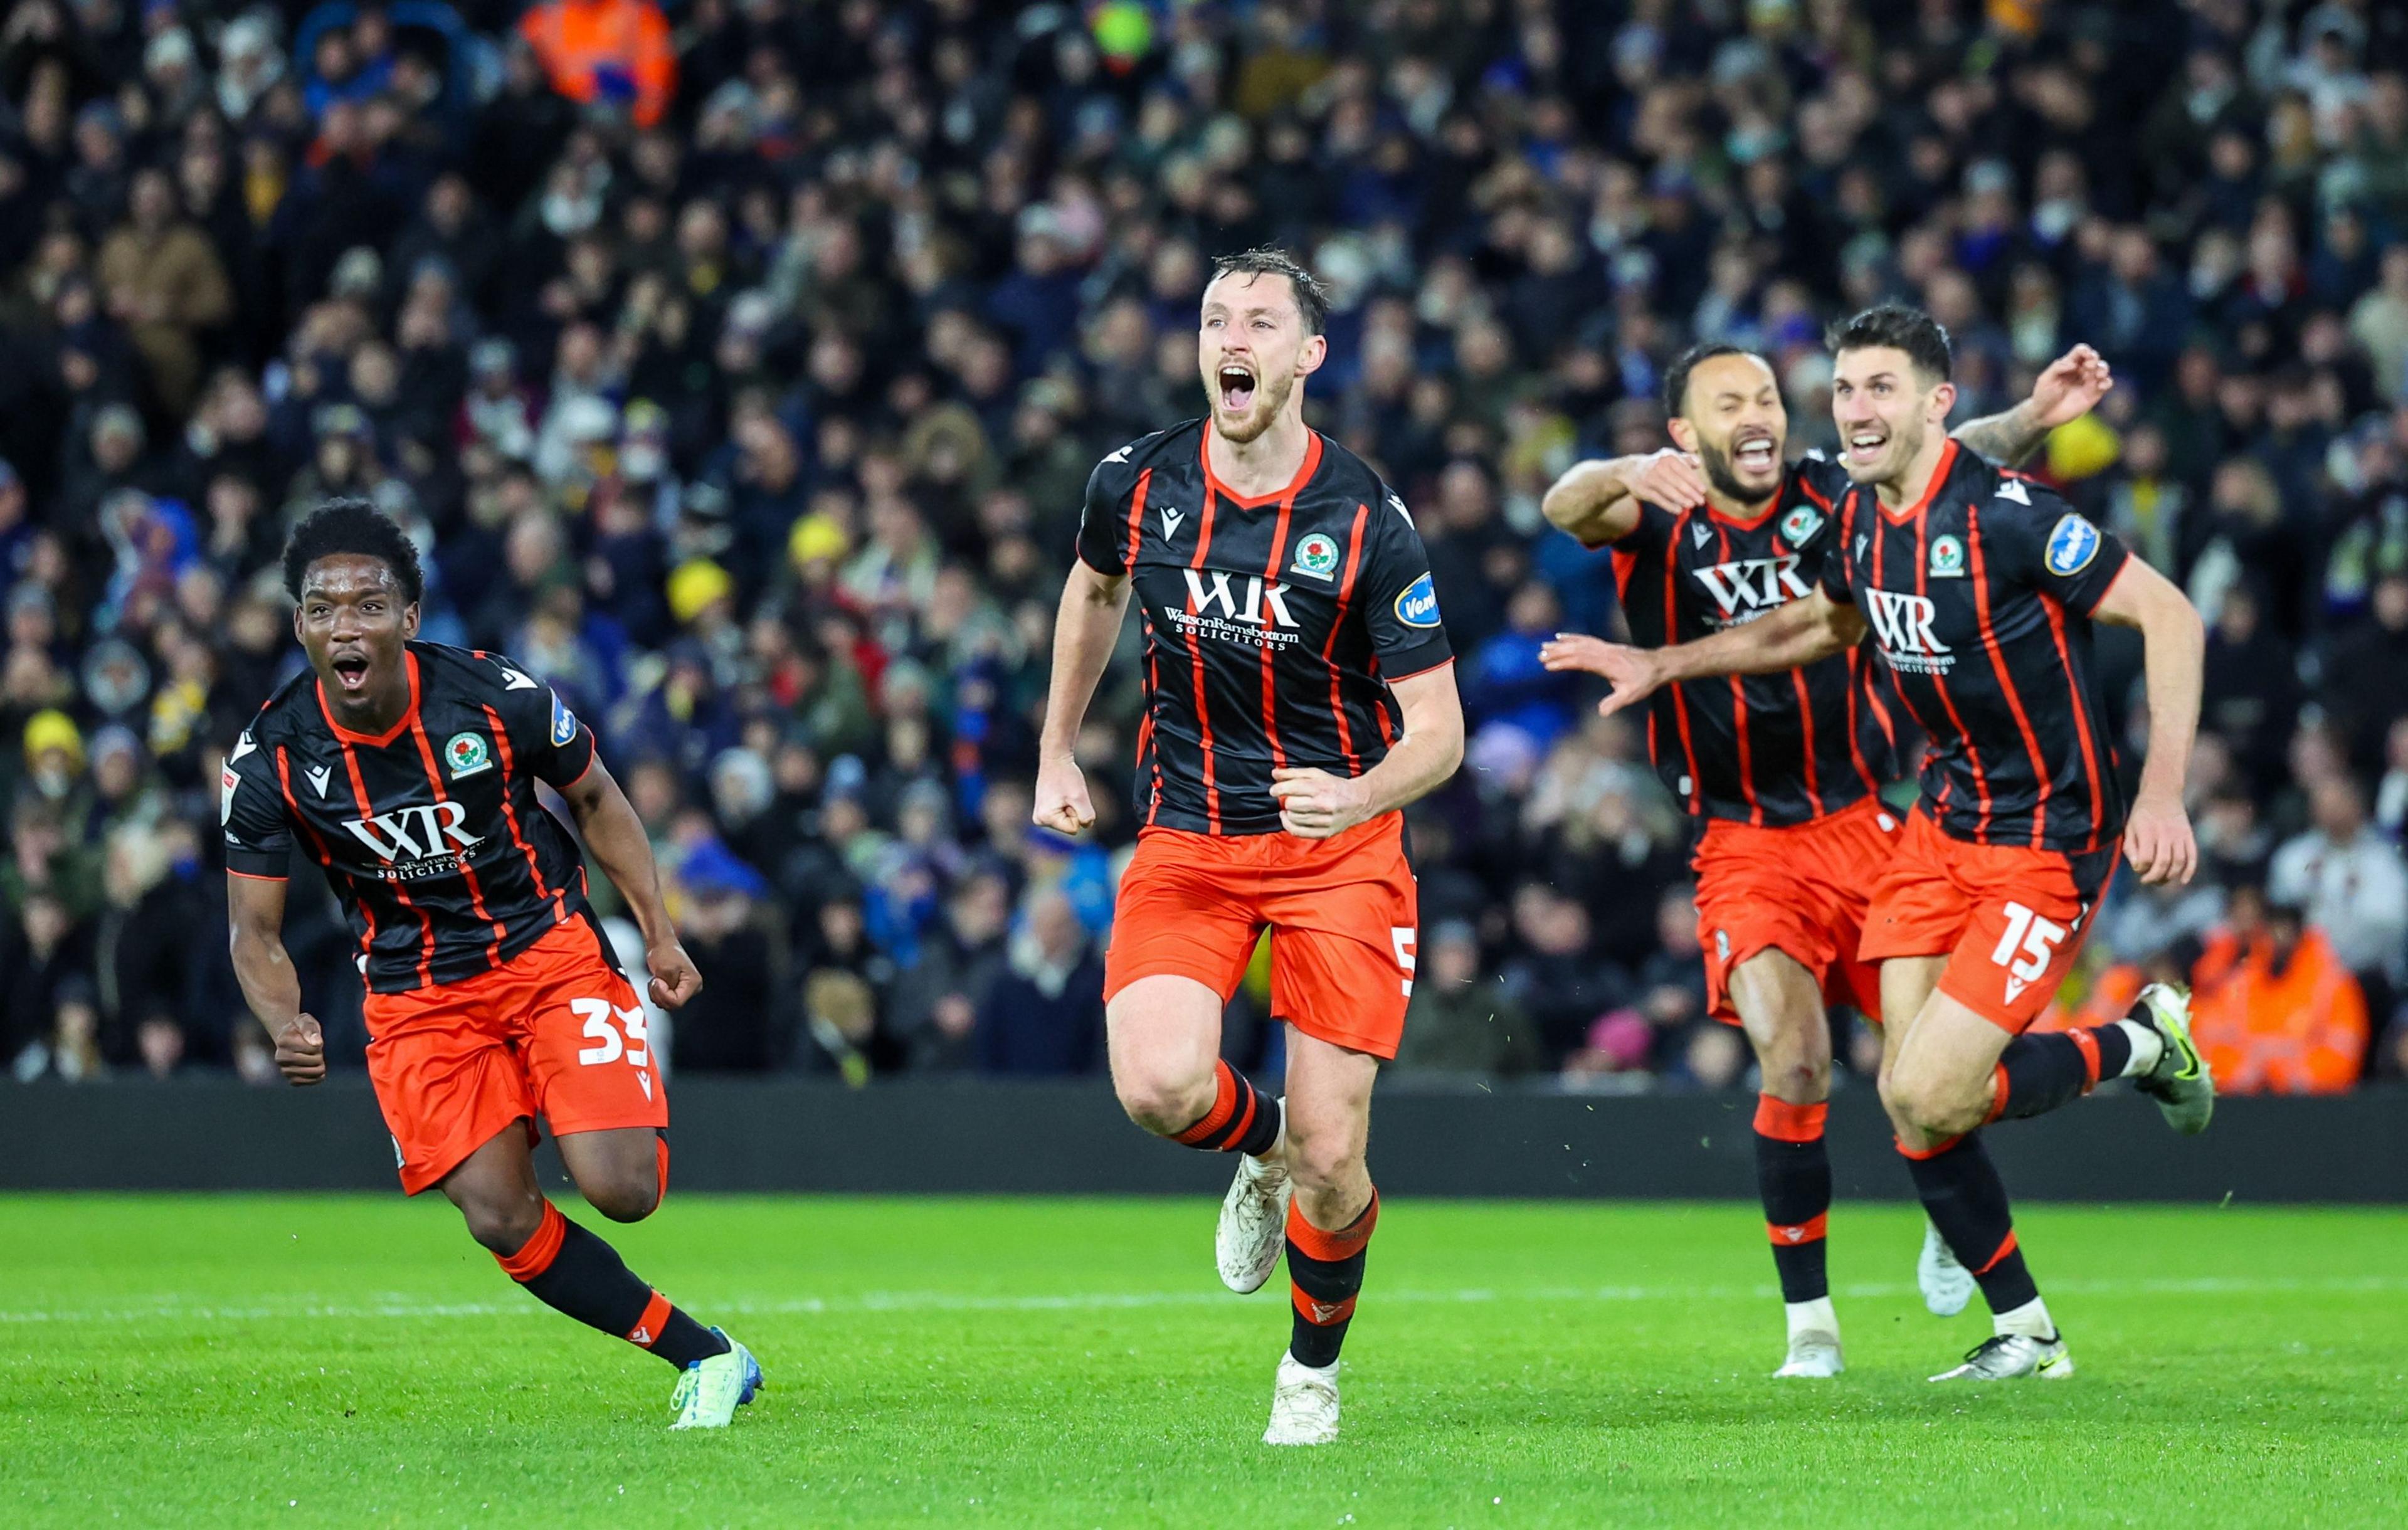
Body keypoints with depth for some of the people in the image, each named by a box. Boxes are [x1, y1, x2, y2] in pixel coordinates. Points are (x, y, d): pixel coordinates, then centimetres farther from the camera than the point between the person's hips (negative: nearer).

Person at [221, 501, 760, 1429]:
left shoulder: (495, 697, -16)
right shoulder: (270, 759, -14)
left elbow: (595, 798, 4)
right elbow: (254, 931, -7)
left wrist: (659, 935, 0)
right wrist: (286, 1028, -26)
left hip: (550, 948, -1)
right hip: (416, 996, 1)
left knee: (621, 1190, -18)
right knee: (501, 1219, -13)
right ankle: (705, 1358, 2)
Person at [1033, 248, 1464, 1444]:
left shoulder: (1367, 522, -13)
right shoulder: (1135, 486, -4)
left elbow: (1437, 733, -11)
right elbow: (1092, 591, 21)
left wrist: (1355, 798, -31)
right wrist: (1056, 751, 22)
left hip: (1341, 846, -2)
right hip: (1186, 840, 2)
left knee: (1331, 1157, -8)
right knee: (1160, 1087, -23)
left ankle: (1312, 1368, 21)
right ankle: (1259, 1145, 14)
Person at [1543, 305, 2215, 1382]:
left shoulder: (2005, 516, -21)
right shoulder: (1862, 517, 2)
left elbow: (2170, 616, -18)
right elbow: (1824, 624, 25)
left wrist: (2163, 791, -23)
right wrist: (1663, 664, 21)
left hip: (2047, 838, -7)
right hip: (1943, 820, 7)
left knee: (1928, 1097, -15)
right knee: (1908, 1100, -1)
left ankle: (2144, 1043, 11)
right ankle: (2025, 1332, 16)